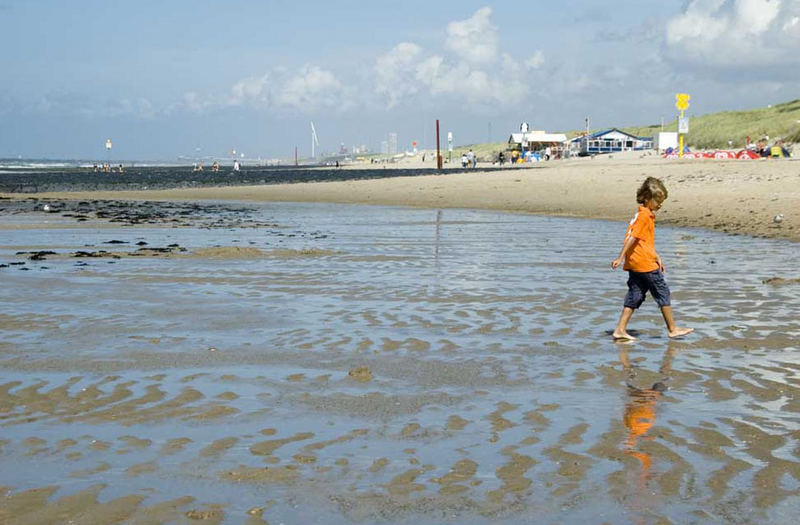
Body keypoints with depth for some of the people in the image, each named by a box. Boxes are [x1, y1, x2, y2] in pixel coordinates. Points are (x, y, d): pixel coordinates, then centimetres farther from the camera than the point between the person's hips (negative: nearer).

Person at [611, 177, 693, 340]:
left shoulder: (644, 214, 18)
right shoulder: (645, 215, -13)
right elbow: (632, 238, -18)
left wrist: (657, 257, 22)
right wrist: (620, 258, -20)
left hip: (634, 265, 9)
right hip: (645, 264, -9)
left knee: (635, 296, 8)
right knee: (663, 293, 2)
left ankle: (620, 330, 4)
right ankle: (672, 329, 11)